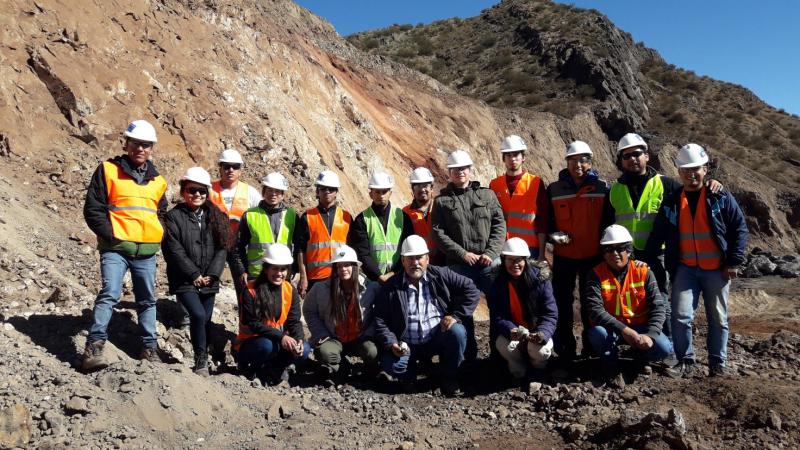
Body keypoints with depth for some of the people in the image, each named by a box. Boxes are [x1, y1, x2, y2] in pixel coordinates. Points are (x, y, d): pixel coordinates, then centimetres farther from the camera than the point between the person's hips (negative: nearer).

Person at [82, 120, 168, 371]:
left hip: (147, 251, 5)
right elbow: (93, 209, -3)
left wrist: (158, 236, 7)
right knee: (110, 294, -19)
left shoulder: (157, 181, 14)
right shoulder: (108, 171, 1)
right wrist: (111, 236, -11)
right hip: (116, 248, -4)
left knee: (147, 300, 11)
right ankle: (94, 347, -15)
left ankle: (149, 347, 21)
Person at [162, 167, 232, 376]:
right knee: (198, 315, -20)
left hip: (209, 280, 4)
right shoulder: (174, 216, -2)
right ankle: (201, 359, -6)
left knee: (205, 321, 8)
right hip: (184, 281, -4)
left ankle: (204, 358, 22)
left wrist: (211, 275, -7)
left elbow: (222, 249, 5)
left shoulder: (215, 217, 9)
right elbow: (175, 251, -9)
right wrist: (195, 275, -12)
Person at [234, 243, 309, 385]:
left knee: (304, 349, -22)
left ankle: (272, 368, 2)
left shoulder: (290, 291, -1)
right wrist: (281, 336, -32)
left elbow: (294, 321, -3)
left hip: (278, 341, 4)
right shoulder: (250, 291, -14)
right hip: (249, 344, -4)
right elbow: (252, 323, -20)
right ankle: (250, 367, -4)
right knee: (267, 345, -36)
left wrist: (299, 339, -26)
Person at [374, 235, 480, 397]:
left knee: (457, 332, -30)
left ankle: (449, 378, -5)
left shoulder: (441, 275, -1)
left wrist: (456, 316, -12)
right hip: (407, 346, 0)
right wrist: (391, 343, -15)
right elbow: (380, 321, 1)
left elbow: (471, 290, -2)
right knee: (390, 364, -28)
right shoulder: (390, 287, 0)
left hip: (438, 338, 0)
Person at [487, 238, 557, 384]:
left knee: (540, 350, -31)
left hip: (536, 332, 0)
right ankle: (518, 370, 3)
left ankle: (539, 369, 8)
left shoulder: (541, 282, -8)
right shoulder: (497, 285, -5)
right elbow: (497, 317, -11)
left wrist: (542, 333, -34)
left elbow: (550, 314, -13)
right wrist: (512, 331, -33)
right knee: (507, 347, -33)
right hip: (509, 332, 0)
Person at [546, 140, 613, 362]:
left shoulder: (602, 188, 2)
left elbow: (608, 221, 5)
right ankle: (564, 348, 15)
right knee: (562, 302, 4)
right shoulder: (554, 189, 2)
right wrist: (554, 234, -10)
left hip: (593, 255, 0)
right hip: (563, 255, 0)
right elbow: (546, 220, 8)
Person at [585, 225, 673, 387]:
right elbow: (595, 310, -23)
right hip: (610, 327, -2)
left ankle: (638, 355, 14)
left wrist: (650, 335, -26)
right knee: (597, 332, -35)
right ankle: (611, 366, -3)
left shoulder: (644, 272, -6)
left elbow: (658, 307, -9)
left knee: (664, 349, -23)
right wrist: (624, 330, -32)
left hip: (640, 326, 2)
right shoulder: (596, 274, -12)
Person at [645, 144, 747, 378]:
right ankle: (685, 362, 6)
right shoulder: (671, 202, 6)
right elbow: (657, 236, 10)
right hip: (685, 269, 1)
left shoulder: (721, 198, -1)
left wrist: (734, 262, -6)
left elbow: (740, 228, 0)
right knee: (681, 316, -8)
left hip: (717, 270, -1)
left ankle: (718, 364, 21)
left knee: (718, 319, 8)